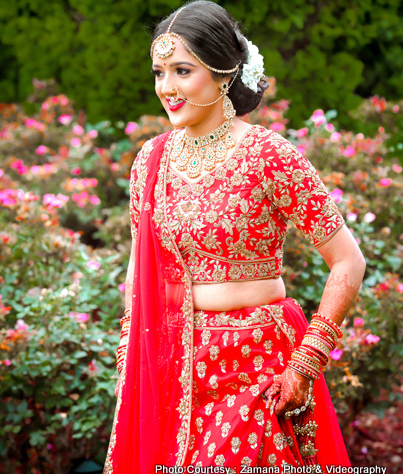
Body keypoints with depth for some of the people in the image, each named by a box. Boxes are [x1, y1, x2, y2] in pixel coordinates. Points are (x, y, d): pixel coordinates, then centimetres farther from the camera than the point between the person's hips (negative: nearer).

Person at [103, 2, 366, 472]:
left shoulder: (267, 154, -11)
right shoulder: (152, 159, 5)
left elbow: (349, 262, -11)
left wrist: (305, 362, -12)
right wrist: (129, 359, 11)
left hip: (255, 364, -5)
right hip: (170, 369, 5)